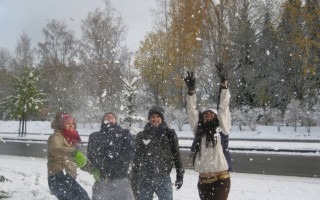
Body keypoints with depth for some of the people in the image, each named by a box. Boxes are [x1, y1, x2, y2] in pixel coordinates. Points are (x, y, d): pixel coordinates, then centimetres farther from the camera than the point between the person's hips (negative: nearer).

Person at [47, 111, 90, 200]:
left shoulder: (70, 139, 22)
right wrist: (73, 152, -46)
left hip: (67, 179, 10)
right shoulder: (57, 137, -4)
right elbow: (54, 149, -29)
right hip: (59, 177, -10)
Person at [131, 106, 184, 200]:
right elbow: (136, 158, 13)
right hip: (144, 179, 2)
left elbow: (176, 154, 5)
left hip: (163, 178, -2)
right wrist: (134, 180, 12)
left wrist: (180, 175, 0)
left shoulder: (169, 134, 4)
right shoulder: (142, 135, 8)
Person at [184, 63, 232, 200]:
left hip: (221, 180, -4)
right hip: (203, 181, 5)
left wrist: (224, 83, -10)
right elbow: (192, 112, 6)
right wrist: (191, 90, -4)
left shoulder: (222, 129, 3)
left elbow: (223, 107, -4)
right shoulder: (198, 131, 11)